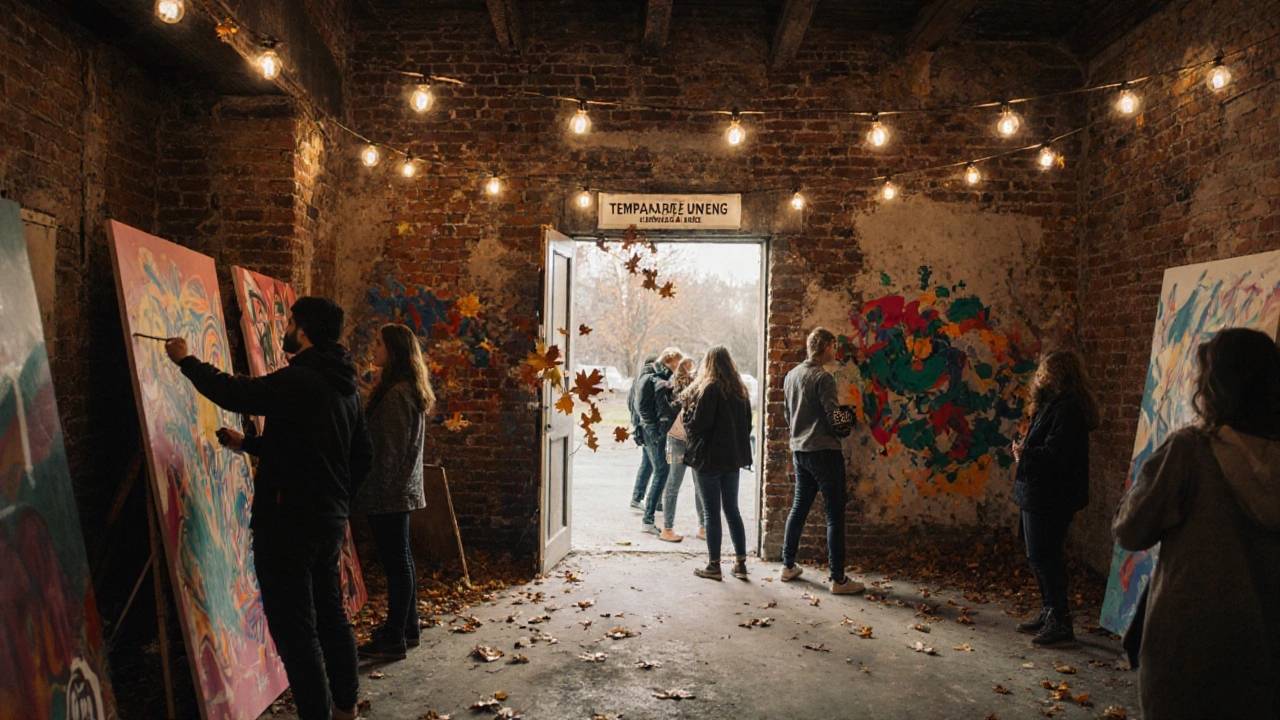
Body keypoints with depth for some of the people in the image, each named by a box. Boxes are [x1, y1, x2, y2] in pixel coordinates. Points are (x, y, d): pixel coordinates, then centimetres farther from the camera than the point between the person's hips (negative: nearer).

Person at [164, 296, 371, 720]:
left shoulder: (297, 380, -18)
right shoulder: (345, 386, 10)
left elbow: (235, 393, -18)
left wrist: (186, 360, 1)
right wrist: (249, 444, 25)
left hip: (288, 521, -9)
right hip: (332, 518, 9)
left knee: (293, 625, 0)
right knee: (330, 615, 20)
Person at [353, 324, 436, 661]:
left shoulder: (395, 394, -19)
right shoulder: (410, 389, 13)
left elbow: (390, 451, -20)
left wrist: (372, 489, -15)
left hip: (388, 492, -10)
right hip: (402, 489, 10)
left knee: (395, 561, -3)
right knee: (401, 558, 17)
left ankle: (394, 639, 6)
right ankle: (407, 627, 28)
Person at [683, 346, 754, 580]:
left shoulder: (708, 388, -14)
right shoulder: (740, 390, 7)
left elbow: (695, 424, -16)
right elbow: (747, 423, 13)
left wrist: (684, 409, 1)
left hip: (708, 458, -6)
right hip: (733, 457, 6)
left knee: (711, 512, 1)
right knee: (732, 509, 14)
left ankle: (714, 565, 7)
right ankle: (740, 562, 16)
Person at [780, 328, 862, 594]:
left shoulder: (791, 375, 10)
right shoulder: (823, 378, -14)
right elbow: (833, 419, -17)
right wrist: (846, 428, 2)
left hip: (799, 451, 8)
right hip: (824, 452, -8)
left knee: (799, 508, 17)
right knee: (835, 514, -3)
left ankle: (788, 566, 24)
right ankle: (838, 579, 0)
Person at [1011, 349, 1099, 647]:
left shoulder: (1067, 409, -19)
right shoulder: (1053, 405, 14)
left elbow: (1055, 454, -26)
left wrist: (1024, 454, -11)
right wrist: (1025, 449, -2)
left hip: (1051, 497, -11)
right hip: (1039, 495, 11)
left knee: (1044, 557, -5)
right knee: (1041, 556, 17)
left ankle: (1061, 623, 3)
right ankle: (1049, 614, 28)